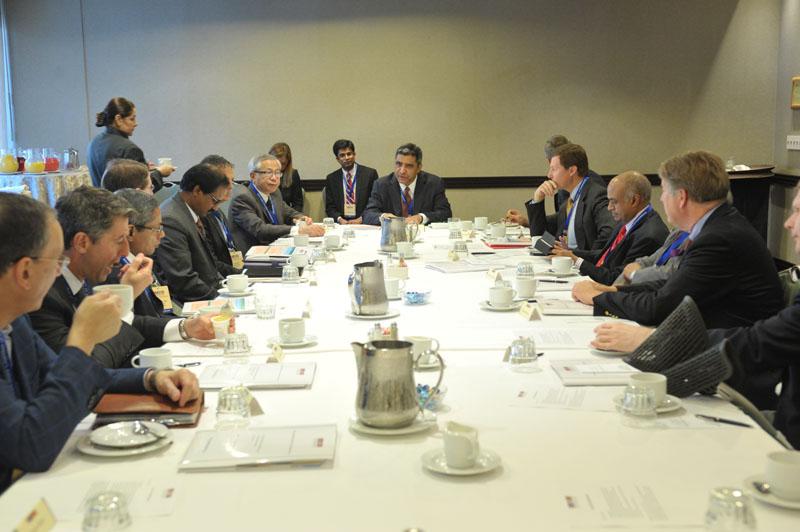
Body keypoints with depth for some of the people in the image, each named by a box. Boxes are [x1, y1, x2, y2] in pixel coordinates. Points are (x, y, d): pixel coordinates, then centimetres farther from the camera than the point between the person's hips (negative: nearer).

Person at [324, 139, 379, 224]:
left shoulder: (370, 173, 3)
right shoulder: (331, 178, 10)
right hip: (341, 224, 2)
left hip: (364, 223, -2)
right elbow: (330, 207, 10)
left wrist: (361, 219, -11)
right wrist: (340, 219, -10)